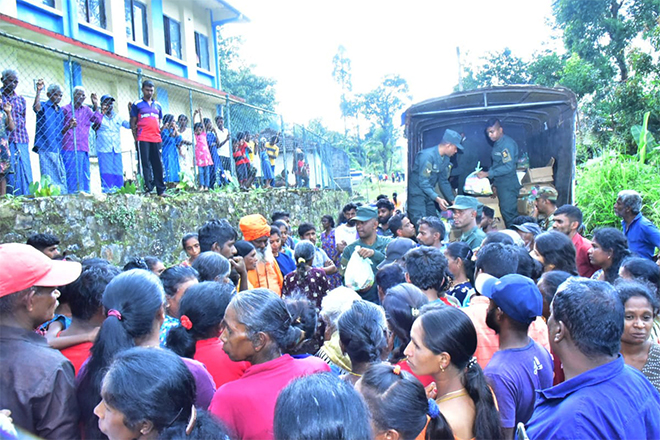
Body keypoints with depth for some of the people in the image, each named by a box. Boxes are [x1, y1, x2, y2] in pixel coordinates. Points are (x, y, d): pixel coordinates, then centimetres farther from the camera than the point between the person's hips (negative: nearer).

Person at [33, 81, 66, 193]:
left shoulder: (60, 110, 18)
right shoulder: (44, 106, 0)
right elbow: (36, 108, -25)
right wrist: (38, 91, -36)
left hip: (58, 148, 6)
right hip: (46, 148, -6)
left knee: (62, 177, 8)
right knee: (49, 177, -7)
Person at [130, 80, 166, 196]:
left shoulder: (158, 105, 18)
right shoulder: (137, 105, 5)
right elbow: (133, 123, 4)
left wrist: (159, 135, 11)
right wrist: (136, 138, -3)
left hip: (156, 139, 4)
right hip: (143, 139, -4)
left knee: (158, 165, 4)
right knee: (145, 164, -4)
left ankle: (161, 190, 7)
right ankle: (148, 189, -3)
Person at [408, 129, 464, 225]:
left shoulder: (446, 159, 6)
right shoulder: (427, 156, -22)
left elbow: (444, 181, 14)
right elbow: (423, 182, -25)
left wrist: (453, 200, 10)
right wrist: (437, 198, -31)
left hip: (428, 194, 9)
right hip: (416, 194, -9)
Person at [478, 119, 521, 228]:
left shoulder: (507, 144, -15)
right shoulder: (497, 143, 13)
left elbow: (508, 167, -22)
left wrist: (488, 173, -22)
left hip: (508, 185, -9)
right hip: (501, 184, 9)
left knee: (508, 212, -7)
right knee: (505, 212, 13)